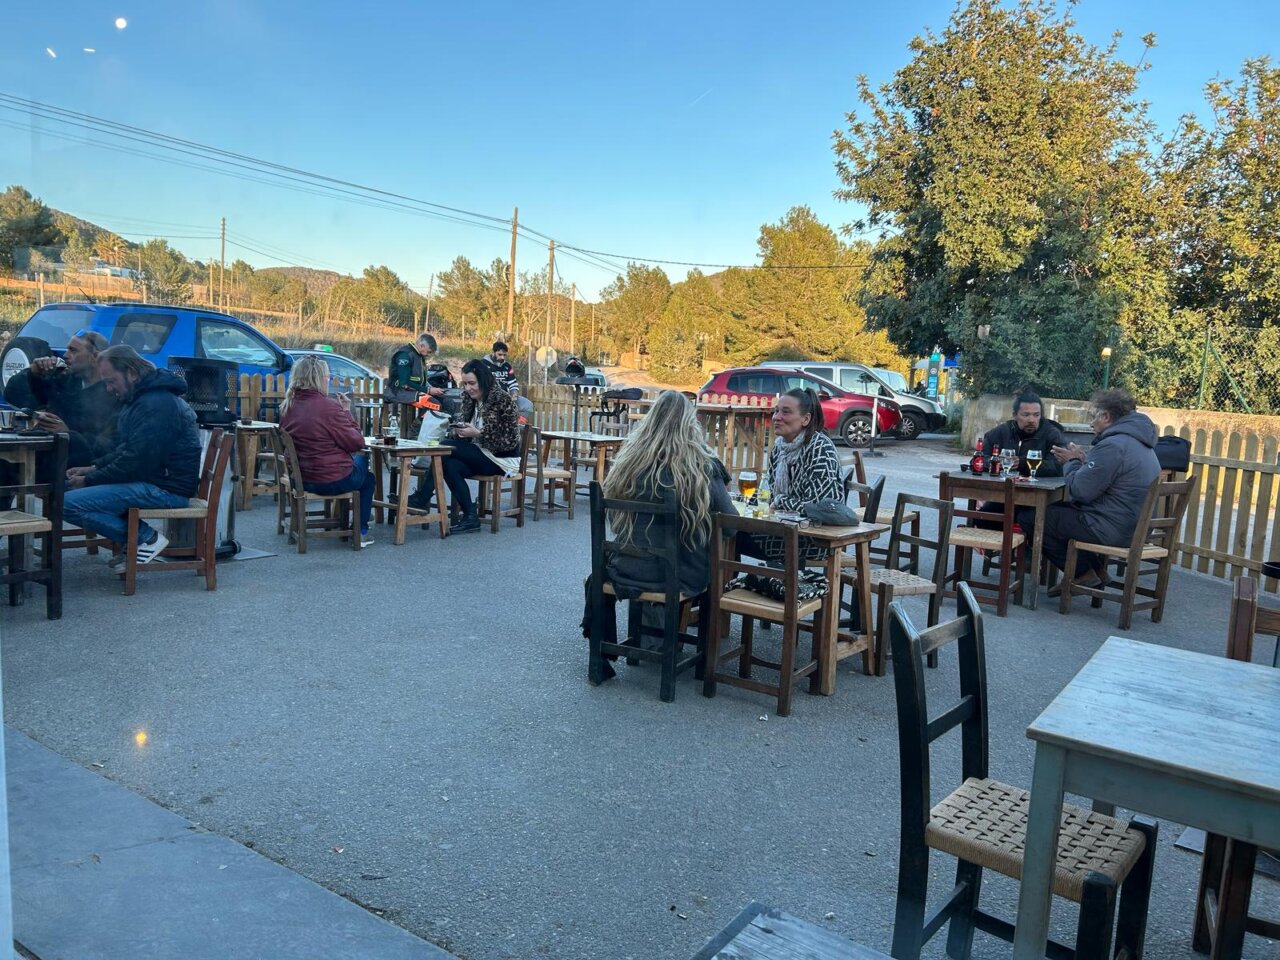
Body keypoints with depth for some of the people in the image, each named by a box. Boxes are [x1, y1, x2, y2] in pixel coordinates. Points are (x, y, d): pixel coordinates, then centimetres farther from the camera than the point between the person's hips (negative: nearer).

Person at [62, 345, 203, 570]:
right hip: (151, 478, 11)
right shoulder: (140, 398, 16)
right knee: (67, 486, 18)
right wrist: (94, 468, 9)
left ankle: (146, 537, -8)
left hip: (167, 488, -11)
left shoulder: (157, 404, -20)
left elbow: (135, 461, -23)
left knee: (68, 504, -18)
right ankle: (139, 536, 7)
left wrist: (89, 481, -12)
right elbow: (123, 448, 25)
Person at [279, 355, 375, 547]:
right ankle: (361, 532, 27)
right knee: (368, 477, 25)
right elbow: (357, 442, -16)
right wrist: (347, 412, -7)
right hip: (332, 481, -7)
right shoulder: (329, 407, -23)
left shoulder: (287, 406, 0)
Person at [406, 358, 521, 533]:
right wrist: (460, 430, -10)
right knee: (450, 465, -26)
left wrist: (477, 433, -24)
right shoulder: (469, 399, 9)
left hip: (503, 459, -7)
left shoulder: (502, 399, -13)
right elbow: (467, 438, 13)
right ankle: (470, 517, -23)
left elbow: (510, 440, -17)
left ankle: (421, 498, -12)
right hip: (480, 455, 7)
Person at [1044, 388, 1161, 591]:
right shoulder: (1138, 441, 13)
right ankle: (1094, 569, 17)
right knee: (1060, 508, 22)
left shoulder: (1113, 445, -21)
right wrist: (1082, 460, 10)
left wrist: (1072, 462, -4)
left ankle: (1083, 574, 4)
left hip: (1112, 529, -11)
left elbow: (1080, 490, -21)